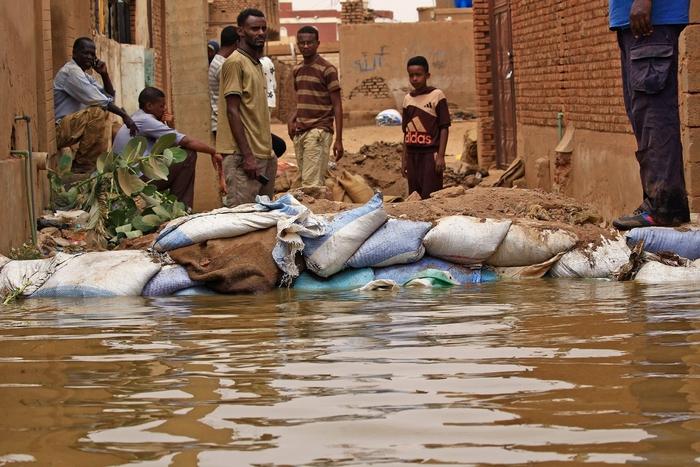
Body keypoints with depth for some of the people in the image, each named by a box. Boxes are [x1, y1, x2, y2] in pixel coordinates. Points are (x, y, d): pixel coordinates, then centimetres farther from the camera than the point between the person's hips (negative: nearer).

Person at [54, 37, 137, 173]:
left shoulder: (84, 75, 19)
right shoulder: (71, 71, -14)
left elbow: (110, 97, 17)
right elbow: (97, 101, -21)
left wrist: (104, 74, 4)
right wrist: (123, 114, -18)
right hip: (57, 130, -11)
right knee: (97, 113, -27)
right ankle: (82, 167, -20)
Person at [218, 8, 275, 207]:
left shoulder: (257, 63, 19)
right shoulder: (235, 62, -9)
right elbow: (233, 111, -15)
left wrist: (268, 152, 18)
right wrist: (247, 155, -19)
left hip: (263, 153, 9)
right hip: (243, 154, -9)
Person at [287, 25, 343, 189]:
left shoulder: (327, 70, -6)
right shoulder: (297, 70, 15)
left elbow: (337, 106, -7)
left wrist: (338, 140, -12)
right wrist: (292, 119, 4)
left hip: (318, 132, -7)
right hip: (299, 132, 7)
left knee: (311, 184, -15)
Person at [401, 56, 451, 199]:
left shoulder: (437, 95, -4)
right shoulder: (408, 99, 11)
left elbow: (444, 127, -5)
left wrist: (441, 156, -11)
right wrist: (404, 159, 14)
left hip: (430, 153, -5)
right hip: (413, 154, 5)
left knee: (429, 197, -11)